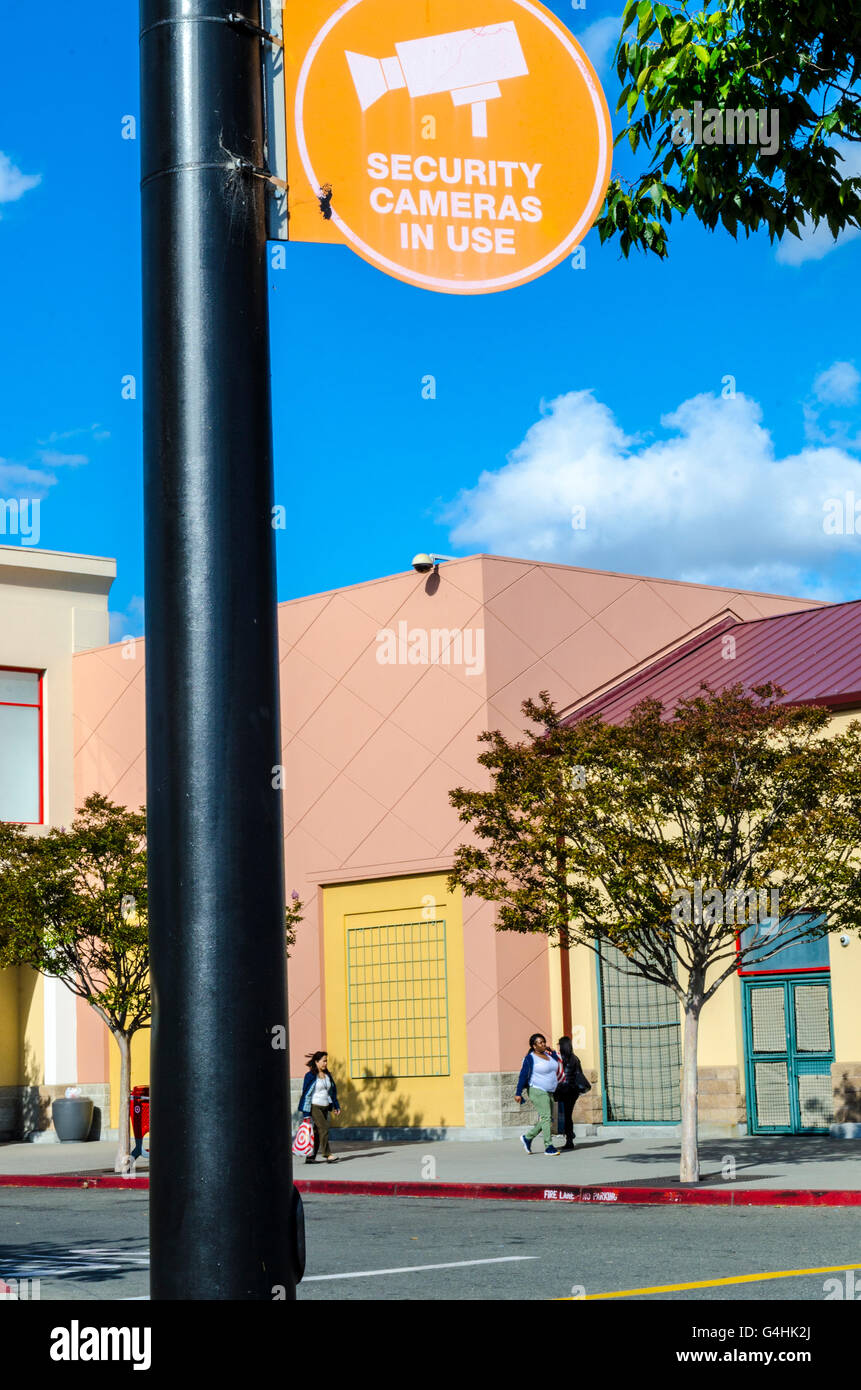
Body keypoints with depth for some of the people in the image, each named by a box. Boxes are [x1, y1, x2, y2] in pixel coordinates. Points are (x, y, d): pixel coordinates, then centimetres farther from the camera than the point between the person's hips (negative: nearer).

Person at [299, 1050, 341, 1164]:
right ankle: (327, 1154, -16)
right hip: (314, 1106, -7)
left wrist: (336, 1106, 16)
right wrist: (306, 1114, -10)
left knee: (318, 1131, 5)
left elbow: (333, 1091, 21)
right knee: (324, 1127, -17)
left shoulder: (328, 1075, 11)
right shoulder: (311, 1076, -8)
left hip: (324, 1107, 7)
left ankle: (310, 1157, 10)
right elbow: (306, 1093, -8)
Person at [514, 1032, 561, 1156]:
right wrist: (518, 1093, -18)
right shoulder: (530, 1058, -10)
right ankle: (548, 1147, -12)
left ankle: (527, 1137, 24)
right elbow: (523, 1075, -13)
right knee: (545, 1117, -14)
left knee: (545, 1119, 9)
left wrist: (552, 1052, 13)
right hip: (537, 1091, -8)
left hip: (548, 1093, 8)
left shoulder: (547, 1055, 12)